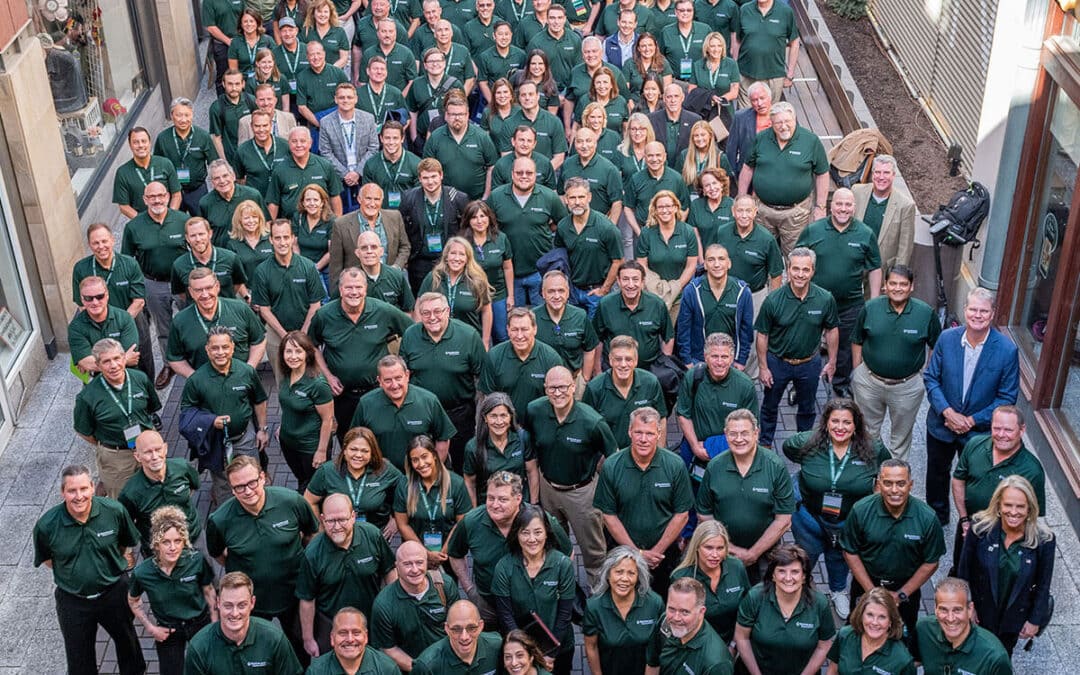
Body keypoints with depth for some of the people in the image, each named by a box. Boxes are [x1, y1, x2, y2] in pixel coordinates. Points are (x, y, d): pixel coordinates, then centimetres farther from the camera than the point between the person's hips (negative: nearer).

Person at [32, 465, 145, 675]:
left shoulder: (114, 511, -20)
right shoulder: (46, 525, -22)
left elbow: (127, 542, 2)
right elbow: (46, 559, -1)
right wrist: (71, 572, -6)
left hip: (114, 592, 1)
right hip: (72, 601, -1)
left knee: (126, 640, 26)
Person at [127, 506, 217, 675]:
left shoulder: (197, 561, -22)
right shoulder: (142, 572, -22)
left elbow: (209, 592, -5)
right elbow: (133, 601, 0)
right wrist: (150, 628, -5)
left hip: (200, 623, 1)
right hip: (167, 632, 0)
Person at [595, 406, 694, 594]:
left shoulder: (675, 466, -11)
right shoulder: (611, 467, -12)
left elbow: (682, 514, -6)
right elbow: (608, 515, -7)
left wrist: (657, 551, -10)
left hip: (665, 553, 0)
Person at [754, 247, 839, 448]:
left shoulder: (825, 299, -16)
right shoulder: (773, 300, -20)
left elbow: (831, 330, 0)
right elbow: (762, 335, -10)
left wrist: (832, 362, 4)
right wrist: (763, 367, -8)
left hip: (810, 363, 1)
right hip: (777, 362, -1)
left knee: (807, 408, 20)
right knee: (769, 406, 17)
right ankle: (765, 443, 38)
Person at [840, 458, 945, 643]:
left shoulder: (927, 517, -20)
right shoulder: (861, 510, -20)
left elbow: (931, 563, -10)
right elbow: (850, 552, -10)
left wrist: (901, 595, -11)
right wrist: (871, 591, -12)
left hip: (907, 587, 0)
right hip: (866, 583, 0)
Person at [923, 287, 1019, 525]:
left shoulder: (1007, 350, -20)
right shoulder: (947, 338, -14)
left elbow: (1007, 398, -13)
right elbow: (931, 378, -5)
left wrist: (972, 420, -16)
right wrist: (947, 411, -17)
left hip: (979, 430, -3)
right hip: (941, 424, 3)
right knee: (937, 472, 24)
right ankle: (937, 517, 49)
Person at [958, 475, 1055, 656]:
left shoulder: (1043, 540, -22)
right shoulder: (980, 528, -22)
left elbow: (1043, 585, -9)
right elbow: (964, 571, -11)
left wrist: (1035, 620, -2)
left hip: (1015, 615, 0)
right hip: (980, 611, 0)